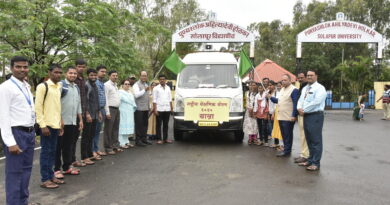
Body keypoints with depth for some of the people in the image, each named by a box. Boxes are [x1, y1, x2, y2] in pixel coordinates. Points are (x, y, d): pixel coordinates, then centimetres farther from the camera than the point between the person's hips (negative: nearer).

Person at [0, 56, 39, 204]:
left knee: (26, 170, 15)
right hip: (16, 133, -8)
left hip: (29, 133, 8)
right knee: (14, 172, 0)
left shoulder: (27, 87, 13)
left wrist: (32, 132, 13)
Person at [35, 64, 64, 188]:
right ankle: (45, 180, 8)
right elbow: (38, 107, -13)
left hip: (56, 125, 7)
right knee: (45, 152, 0)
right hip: (47, 125, -7)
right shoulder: (43, 86, -9)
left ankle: (51, 176, 23)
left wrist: (60, 123, 14)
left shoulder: (59, 87, 13)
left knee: (52, 152, 13)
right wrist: (43, 125, -17)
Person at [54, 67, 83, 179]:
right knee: (58, 146, 2)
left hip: (73, 122, 6)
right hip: (62, 122, -6)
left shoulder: (76, 88, 15)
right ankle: (57, 169, 9)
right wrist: (60, 119, -15)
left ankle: (67, 167, 22)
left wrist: (80, 120, 16)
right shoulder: (61, 85, -7)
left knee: (68, 146, 13)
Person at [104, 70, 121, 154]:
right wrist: (107, 112, -17)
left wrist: (118, 109, 11)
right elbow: (105, 99, -13)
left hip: (117, 109, 8)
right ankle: (108, 148, 5)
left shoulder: (116, 85, 18)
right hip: (110, 109, -8)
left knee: (116, 129, 13)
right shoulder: (107, 85, -8)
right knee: (108, 130, -2)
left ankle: (115, 146, 22)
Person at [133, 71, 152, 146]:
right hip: (139, 108, -8)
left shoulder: (146, 84, 21)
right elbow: (136, 95, -17)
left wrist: (148, 106, 20)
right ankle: (138, 140, -2)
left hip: (146, 108, 8)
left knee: (145, 124, 9)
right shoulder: (136, 85, -4)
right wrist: (144, 90, -25)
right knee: (139, 125, -6)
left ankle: (144, 139, 17)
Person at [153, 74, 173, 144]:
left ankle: (165, 138, 16)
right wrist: (155, 109, -9)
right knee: (159, 124, 1)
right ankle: (159, 139, 7)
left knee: (166, 124, 9)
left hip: (167, 109, 4)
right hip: (159, 109, -4)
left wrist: (171, 107, 9)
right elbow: (154, 100, -2)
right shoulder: (156, 88, 1)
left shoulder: (168, 88, 13)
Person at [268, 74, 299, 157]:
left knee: (288, 135, -1)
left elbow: (295, 104, -16)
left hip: (288, 118, -8)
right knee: (283, 134, 13)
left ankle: (287, 151, 6)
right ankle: (286, 149, 23)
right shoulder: (282, 89, 17)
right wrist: (271, 97, 10)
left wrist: (293, 115, -20)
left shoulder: (294, 90, -11)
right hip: (281, 116, 8)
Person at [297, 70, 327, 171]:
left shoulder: (319, 88, -8)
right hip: (306, 116, 8)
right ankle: (310, 160, 21)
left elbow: (316, 102, -18)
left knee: (316, 140, -5)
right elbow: (300, 100, 16)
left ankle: (315, 163, -1)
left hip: (315, 116, -8)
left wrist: (304, 110, -12)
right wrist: (299, 108, -6)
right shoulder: (305, 88, 18)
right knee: (309, 140, 12)